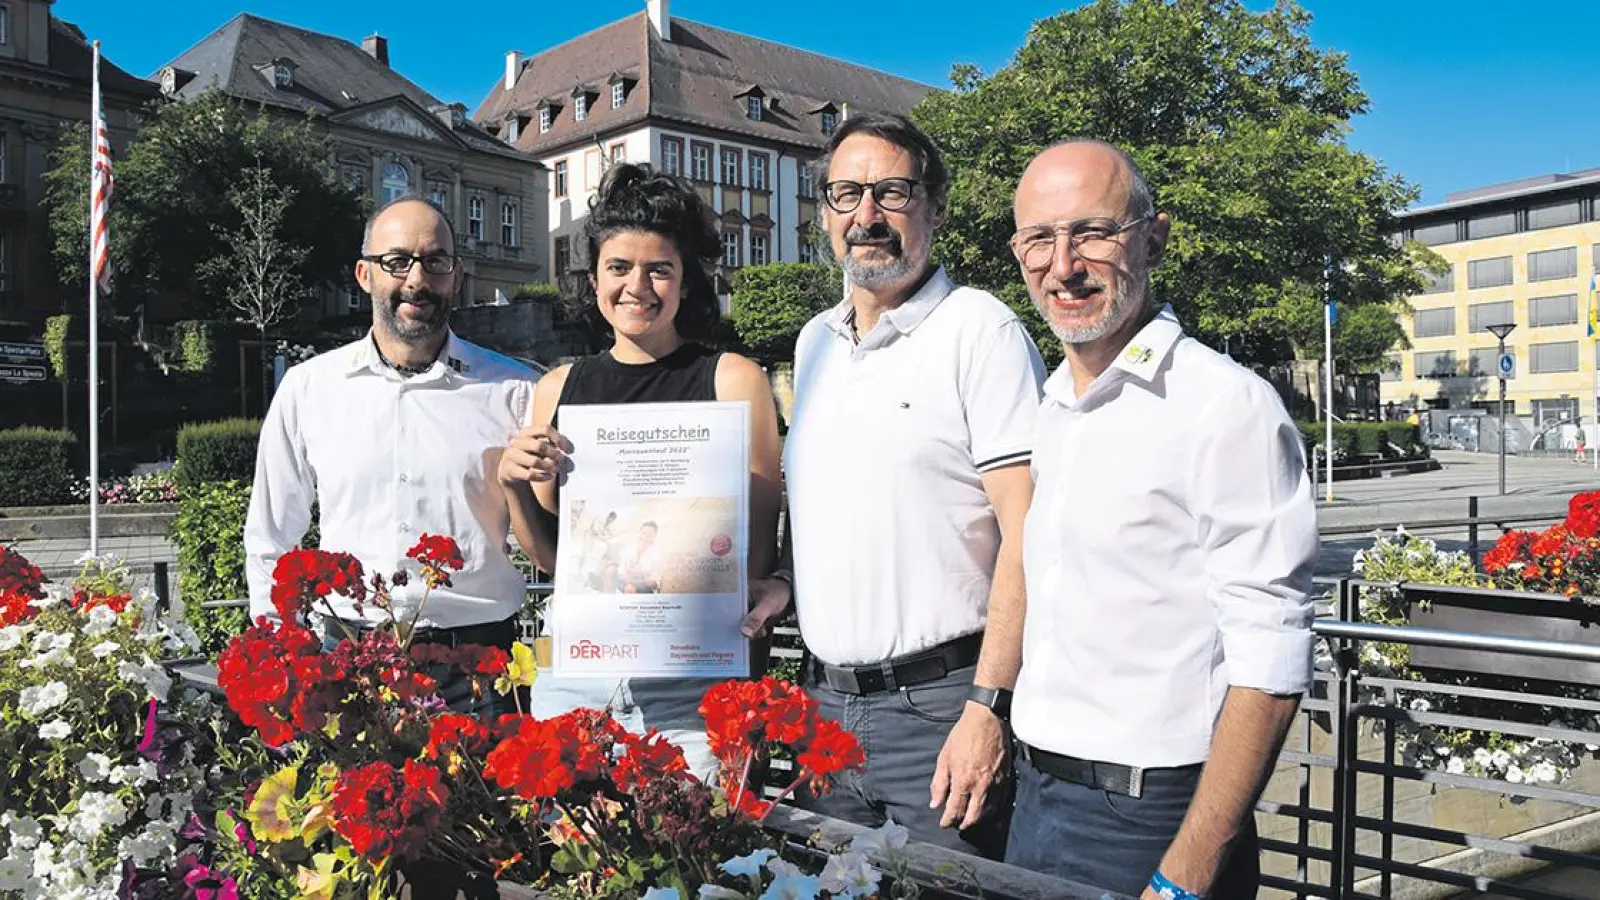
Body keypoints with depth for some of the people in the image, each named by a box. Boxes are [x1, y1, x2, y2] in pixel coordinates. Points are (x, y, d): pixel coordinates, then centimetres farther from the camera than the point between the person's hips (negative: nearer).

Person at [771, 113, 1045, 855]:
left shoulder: (980, 330, -9)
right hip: (824, 699, 7)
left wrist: (987, 708, -19)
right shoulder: (813, 343, 13)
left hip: (938, 704, -6)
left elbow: (1025, 534, -15)